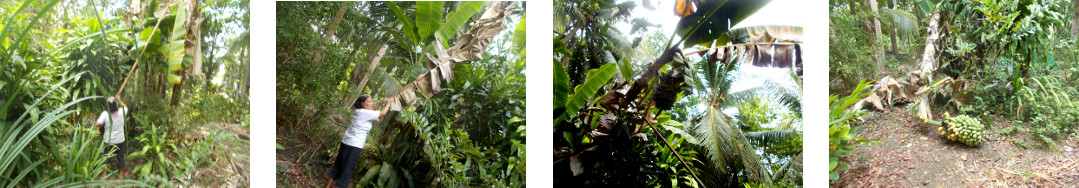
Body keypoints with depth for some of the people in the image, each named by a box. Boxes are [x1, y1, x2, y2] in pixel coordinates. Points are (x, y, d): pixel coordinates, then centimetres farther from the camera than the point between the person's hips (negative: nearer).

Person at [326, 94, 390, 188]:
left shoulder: (358, 110, 10)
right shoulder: (365, 113, -15)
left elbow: (372, 108, 27)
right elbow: (383, 113, -11)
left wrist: (381, 102, 17)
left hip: (346, 141, 9)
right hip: (354, 145, -9)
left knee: (339, 164, 19)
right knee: (346, 169, 0)